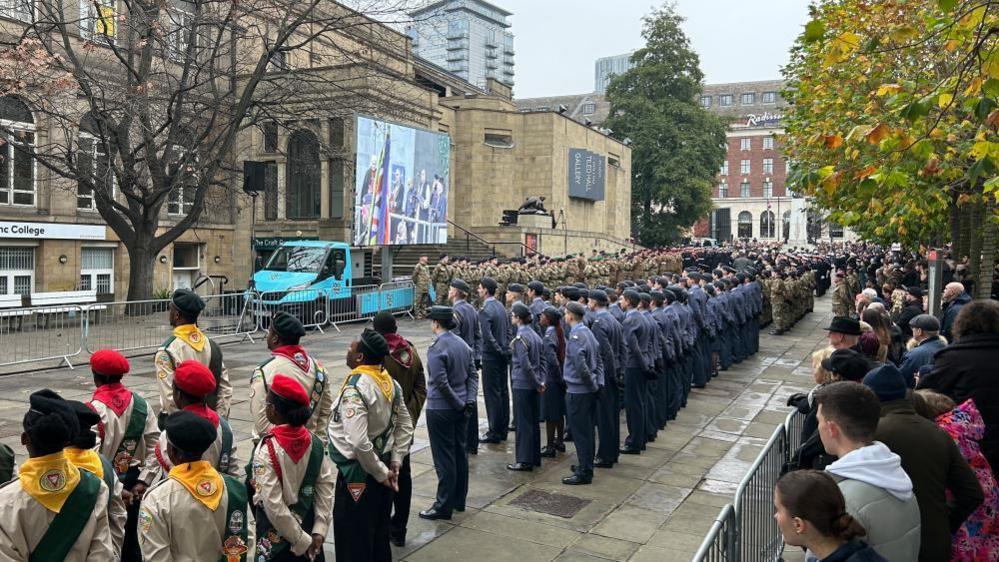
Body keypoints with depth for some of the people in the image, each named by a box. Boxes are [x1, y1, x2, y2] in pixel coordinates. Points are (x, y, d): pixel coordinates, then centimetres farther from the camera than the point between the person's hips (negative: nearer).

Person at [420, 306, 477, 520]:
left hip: (440, 410, -7)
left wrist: (460, 404, -12)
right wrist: (469, 401, -3)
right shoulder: (463, 344, 6)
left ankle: (444, 506, 9)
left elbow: (441, 383, -21)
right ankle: (459, 500, 27)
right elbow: (473, 375, 4)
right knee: (460, 453, 15)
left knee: (444, 458, 0)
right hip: (461, 409, 7)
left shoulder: (436, 349, -17)